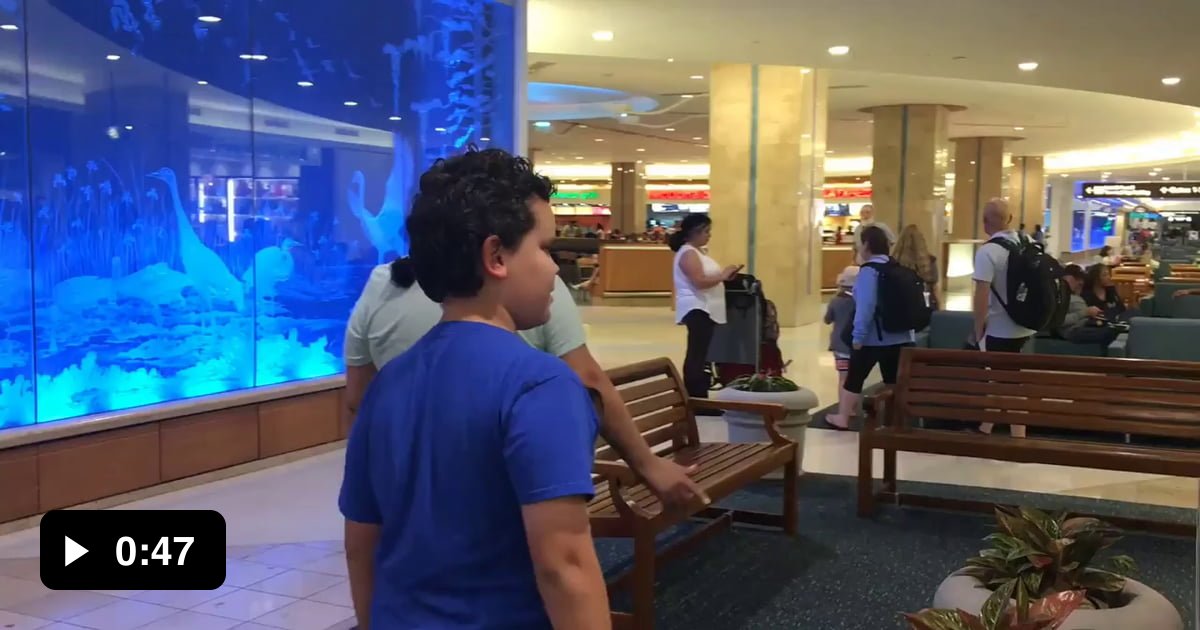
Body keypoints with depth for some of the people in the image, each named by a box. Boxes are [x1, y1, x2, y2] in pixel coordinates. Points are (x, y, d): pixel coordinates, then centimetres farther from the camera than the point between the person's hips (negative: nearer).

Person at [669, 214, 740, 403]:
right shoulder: (688, 254, -14)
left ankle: (696, 399, 15)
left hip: (705, 308, 11)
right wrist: (723, 276, -14)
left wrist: (724, 275, 9)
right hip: (697, 309, -11)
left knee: (699, 355, 11)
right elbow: (699, 281, -24)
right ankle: (696, 400, -12)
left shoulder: (699, 251, 18)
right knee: (697, 355, -11)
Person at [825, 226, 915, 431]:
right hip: (900, 336, 6)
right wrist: (907, 328, 20)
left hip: (874, 338, -6)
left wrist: (858, 336, -16)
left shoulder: (869, 270, -13)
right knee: (894, 380, 8)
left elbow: (865, 307, -20)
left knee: (854, 377, 8)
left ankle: (843, 418, 15)